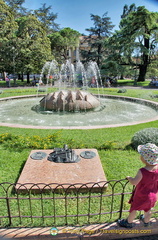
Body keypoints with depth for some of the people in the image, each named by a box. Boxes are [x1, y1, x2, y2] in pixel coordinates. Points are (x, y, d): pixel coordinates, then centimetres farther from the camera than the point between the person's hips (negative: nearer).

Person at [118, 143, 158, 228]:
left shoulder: (142, 171, -38)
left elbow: (134, 182, -26)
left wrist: (129, 178, -6)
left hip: (141, 196, -5)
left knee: (133, 209, 20)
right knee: (148, 209, 31)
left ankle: (129, 222, 43)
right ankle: (146, 221, 57)